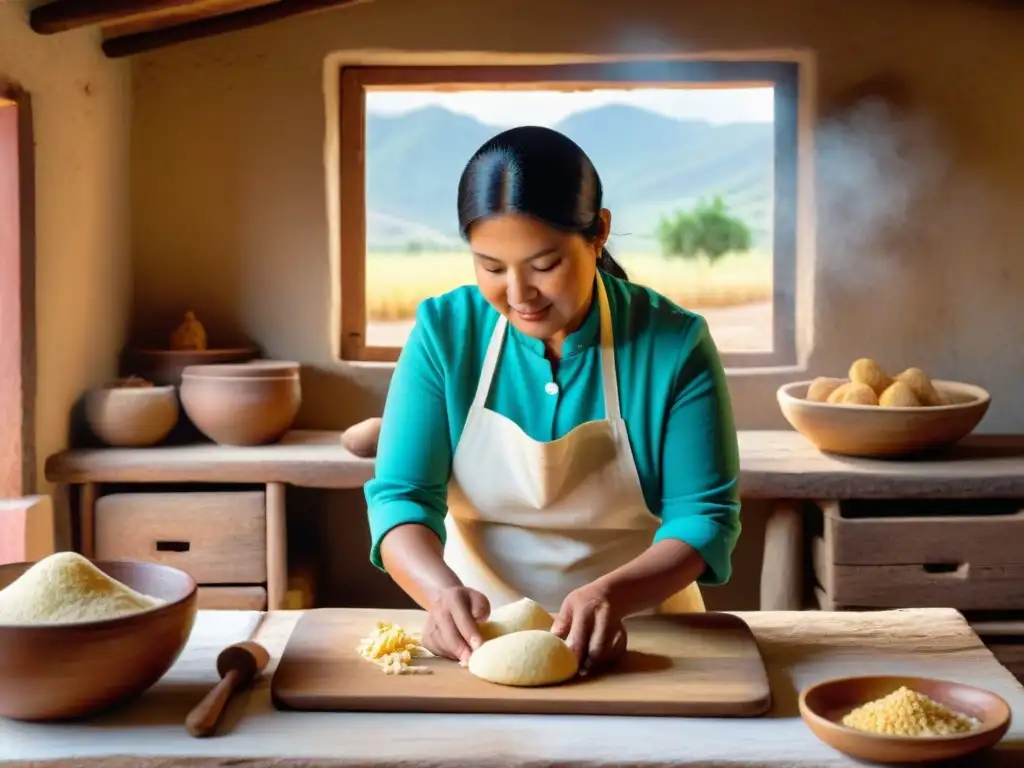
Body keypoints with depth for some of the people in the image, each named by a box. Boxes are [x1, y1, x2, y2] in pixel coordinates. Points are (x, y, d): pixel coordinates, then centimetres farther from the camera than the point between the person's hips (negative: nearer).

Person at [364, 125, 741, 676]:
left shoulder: (674, 344, -9)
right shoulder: (444, 332, -5)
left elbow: (703, 516, -8)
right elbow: (401, 496, -7)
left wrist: (613, 592, -27)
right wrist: (442, 590, -28)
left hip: (634, 636, 1)